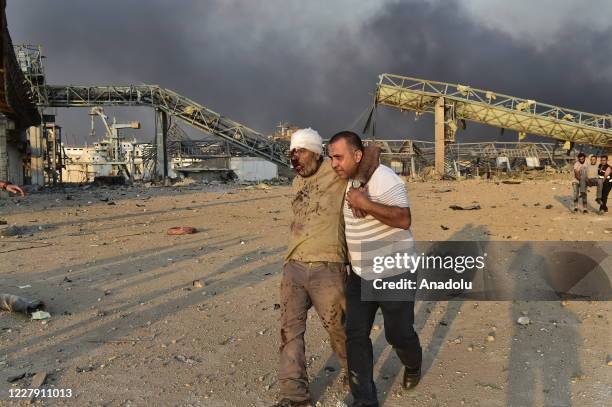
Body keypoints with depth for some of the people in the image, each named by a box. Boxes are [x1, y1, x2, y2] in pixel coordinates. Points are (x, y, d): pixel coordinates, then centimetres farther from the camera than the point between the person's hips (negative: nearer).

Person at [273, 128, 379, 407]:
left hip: (326, 268, -6)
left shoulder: (335, 172, -3)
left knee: (337, 327, 8)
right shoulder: (297, 183, 17)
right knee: (290, 331, 0)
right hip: (292, 267, 6)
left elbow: (371, 153, -8)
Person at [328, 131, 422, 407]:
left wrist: (366, 205, -34)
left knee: (398, 333, 8)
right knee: (356, 335, 1)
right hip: (360, 273, 7)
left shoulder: (383, 178, -20)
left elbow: (404, 219, -29)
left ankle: (413, 366, 43)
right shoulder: (347, 181, 4)